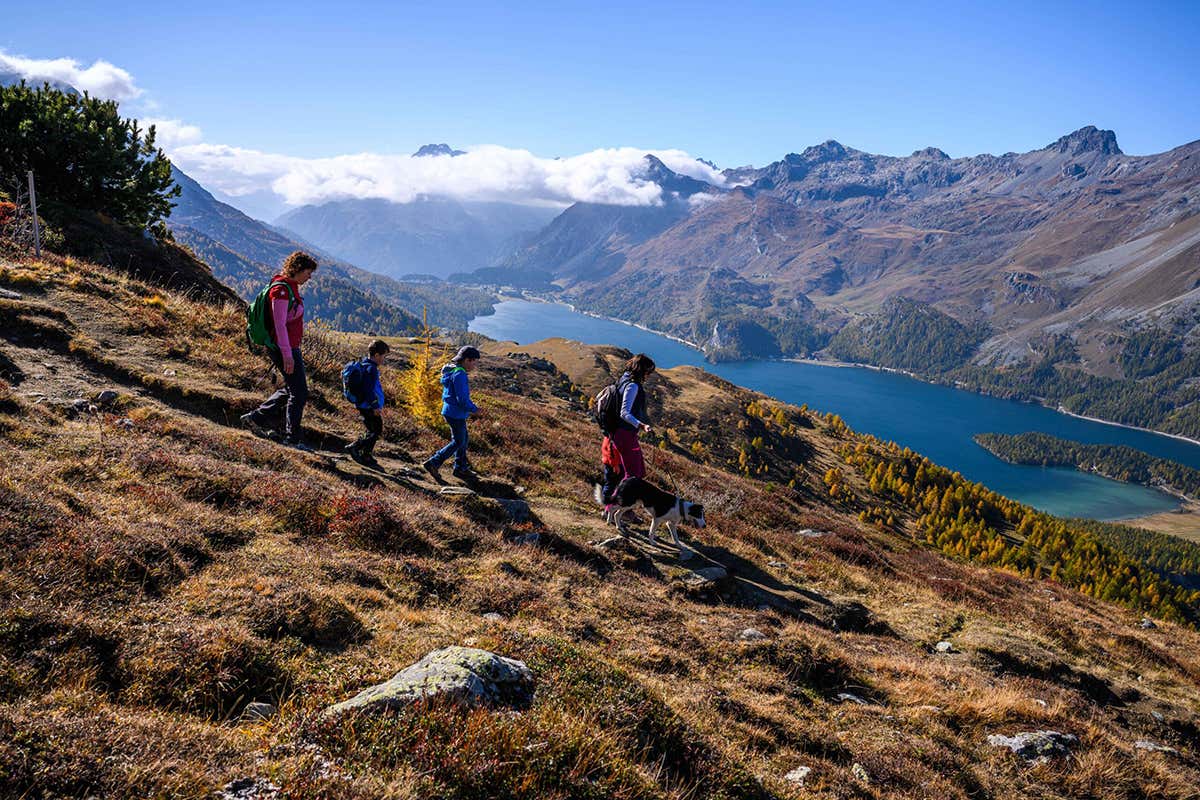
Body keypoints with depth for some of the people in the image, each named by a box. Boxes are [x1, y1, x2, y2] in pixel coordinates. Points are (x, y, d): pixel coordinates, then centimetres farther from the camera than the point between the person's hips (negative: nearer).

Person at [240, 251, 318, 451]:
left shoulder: (291, 287, 14)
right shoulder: (281, 289, -16)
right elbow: (279, 324, -21)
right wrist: (287, 355, -23)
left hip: (291, 347, 10)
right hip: (283, 348, -10)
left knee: (292, 389, 18)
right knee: (299, 393, -5)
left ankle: (256, 418, 25)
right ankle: (292, 438, 3)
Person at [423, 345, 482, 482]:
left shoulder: (452, 371, 10)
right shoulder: (459, 375, -22)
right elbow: (462, 399, -23)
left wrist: (472, 408, 15)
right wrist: (474, 410, -8)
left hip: (451, 411, 10)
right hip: (456, 413, -10)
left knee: (463, 439, 19)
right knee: (458, 442, 1)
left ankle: (461, 468, 29)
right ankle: (433, 463, 1)